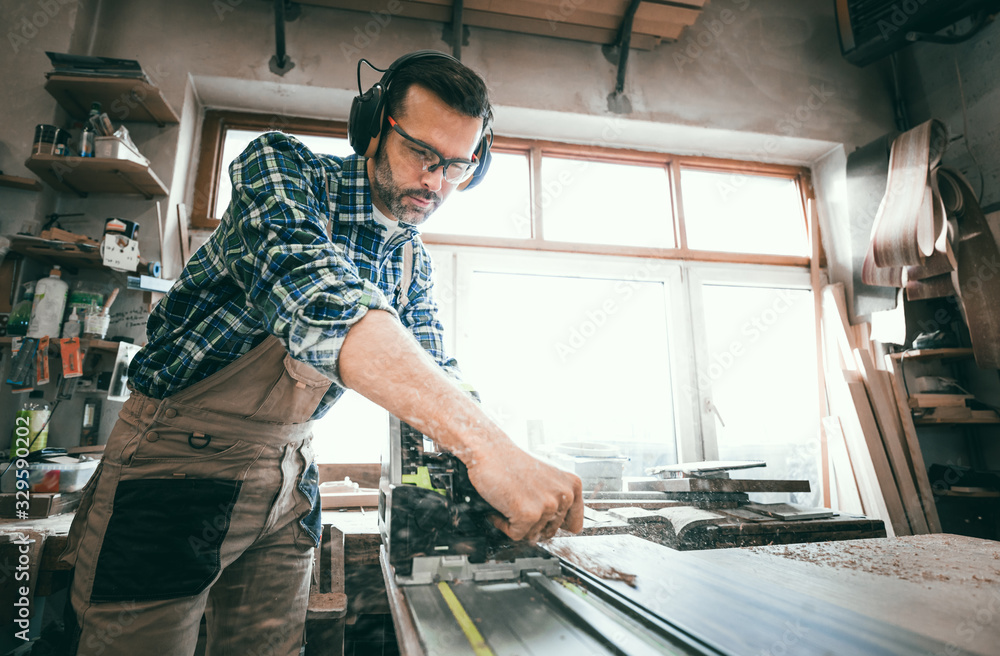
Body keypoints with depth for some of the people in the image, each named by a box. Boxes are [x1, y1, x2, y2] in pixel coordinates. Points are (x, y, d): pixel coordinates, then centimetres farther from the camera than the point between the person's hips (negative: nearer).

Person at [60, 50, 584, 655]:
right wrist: (483, 445, -46)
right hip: (179, 456, -4)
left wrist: (506, 472, -13)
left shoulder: (415, 262, 3)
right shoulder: (281, 167, -16)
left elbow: (437, 378, 5)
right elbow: (314, 294, -37)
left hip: (289, 471, 5)